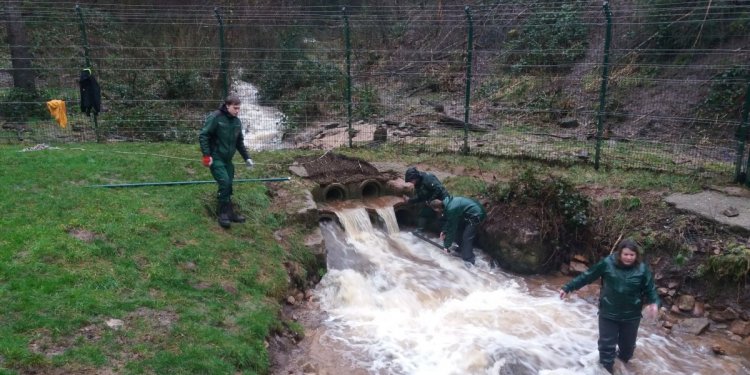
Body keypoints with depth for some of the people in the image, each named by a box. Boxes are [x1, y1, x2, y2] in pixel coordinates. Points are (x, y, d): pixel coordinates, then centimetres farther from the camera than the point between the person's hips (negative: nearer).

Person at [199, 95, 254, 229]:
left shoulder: (237, 121, 7)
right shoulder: (215, 117, -15)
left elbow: (240, 142, 17)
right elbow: (203, 136, -15)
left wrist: (246, 157, 13)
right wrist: (207, 155, -19)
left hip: (228, 159, 7)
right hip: (216, 159, -7)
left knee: (228, 185, 9)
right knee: (225, 183, -18)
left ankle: (230, 212, 21)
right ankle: (224, 213, -6)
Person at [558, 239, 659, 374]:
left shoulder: (642, 269, -10)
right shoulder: (607, 263, -13)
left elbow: (650, 290, -1)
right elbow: (586, 276, -5)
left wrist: (654, 304, -23)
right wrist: (567, 288, -4)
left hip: (631, 316, 1)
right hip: (608, 314, -1)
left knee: (627, 346, 20)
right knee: (606, 346, 4)